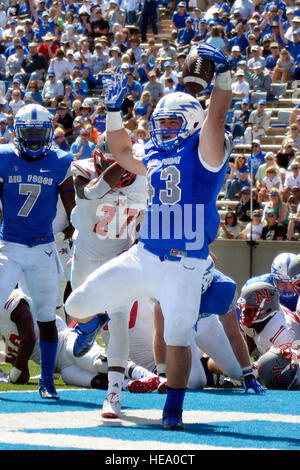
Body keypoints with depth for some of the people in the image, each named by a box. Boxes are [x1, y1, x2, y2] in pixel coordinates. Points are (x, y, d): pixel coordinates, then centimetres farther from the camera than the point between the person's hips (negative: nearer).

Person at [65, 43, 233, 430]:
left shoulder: (203, 149, -1)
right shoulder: (155, 157, 16)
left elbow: (216, 115, -17)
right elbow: (121, 152, 34)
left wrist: (223, 73, -22)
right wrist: (114, 109, 27)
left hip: (182, 267, -5)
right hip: (143, 256, 5)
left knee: (177, 340, -6)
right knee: (77, 305, 2)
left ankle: (173, 411, 7)